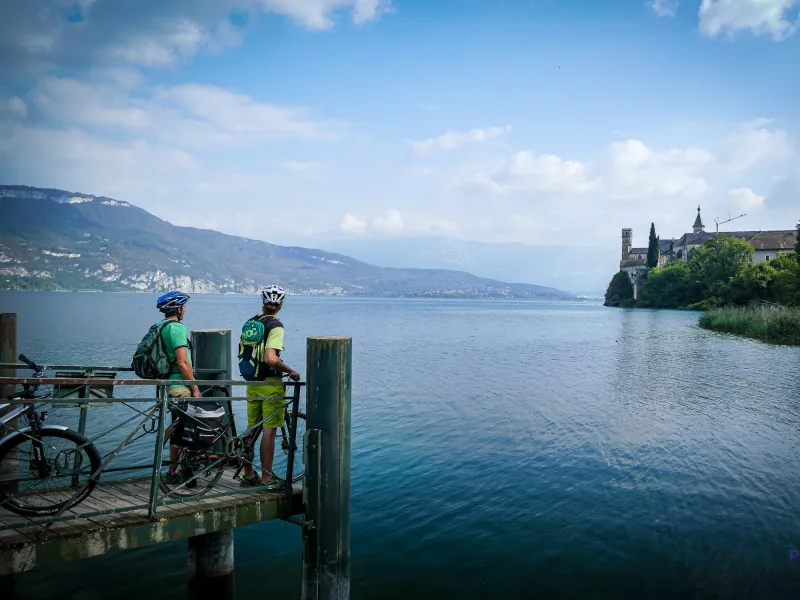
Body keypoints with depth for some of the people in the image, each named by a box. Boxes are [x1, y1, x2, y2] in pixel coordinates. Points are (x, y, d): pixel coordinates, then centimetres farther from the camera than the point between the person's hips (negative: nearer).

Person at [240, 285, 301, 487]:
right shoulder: (275, 326, -15)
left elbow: (242, 351, 16)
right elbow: (271, 358, -26)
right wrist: (291, 371, -13)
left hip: (252, 383, 7)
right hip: (270, 384, -7)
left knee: (251, 429, 15)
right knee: (269, 431, 0)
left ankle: (248, 475, 25)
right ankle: (266, 479, 7)